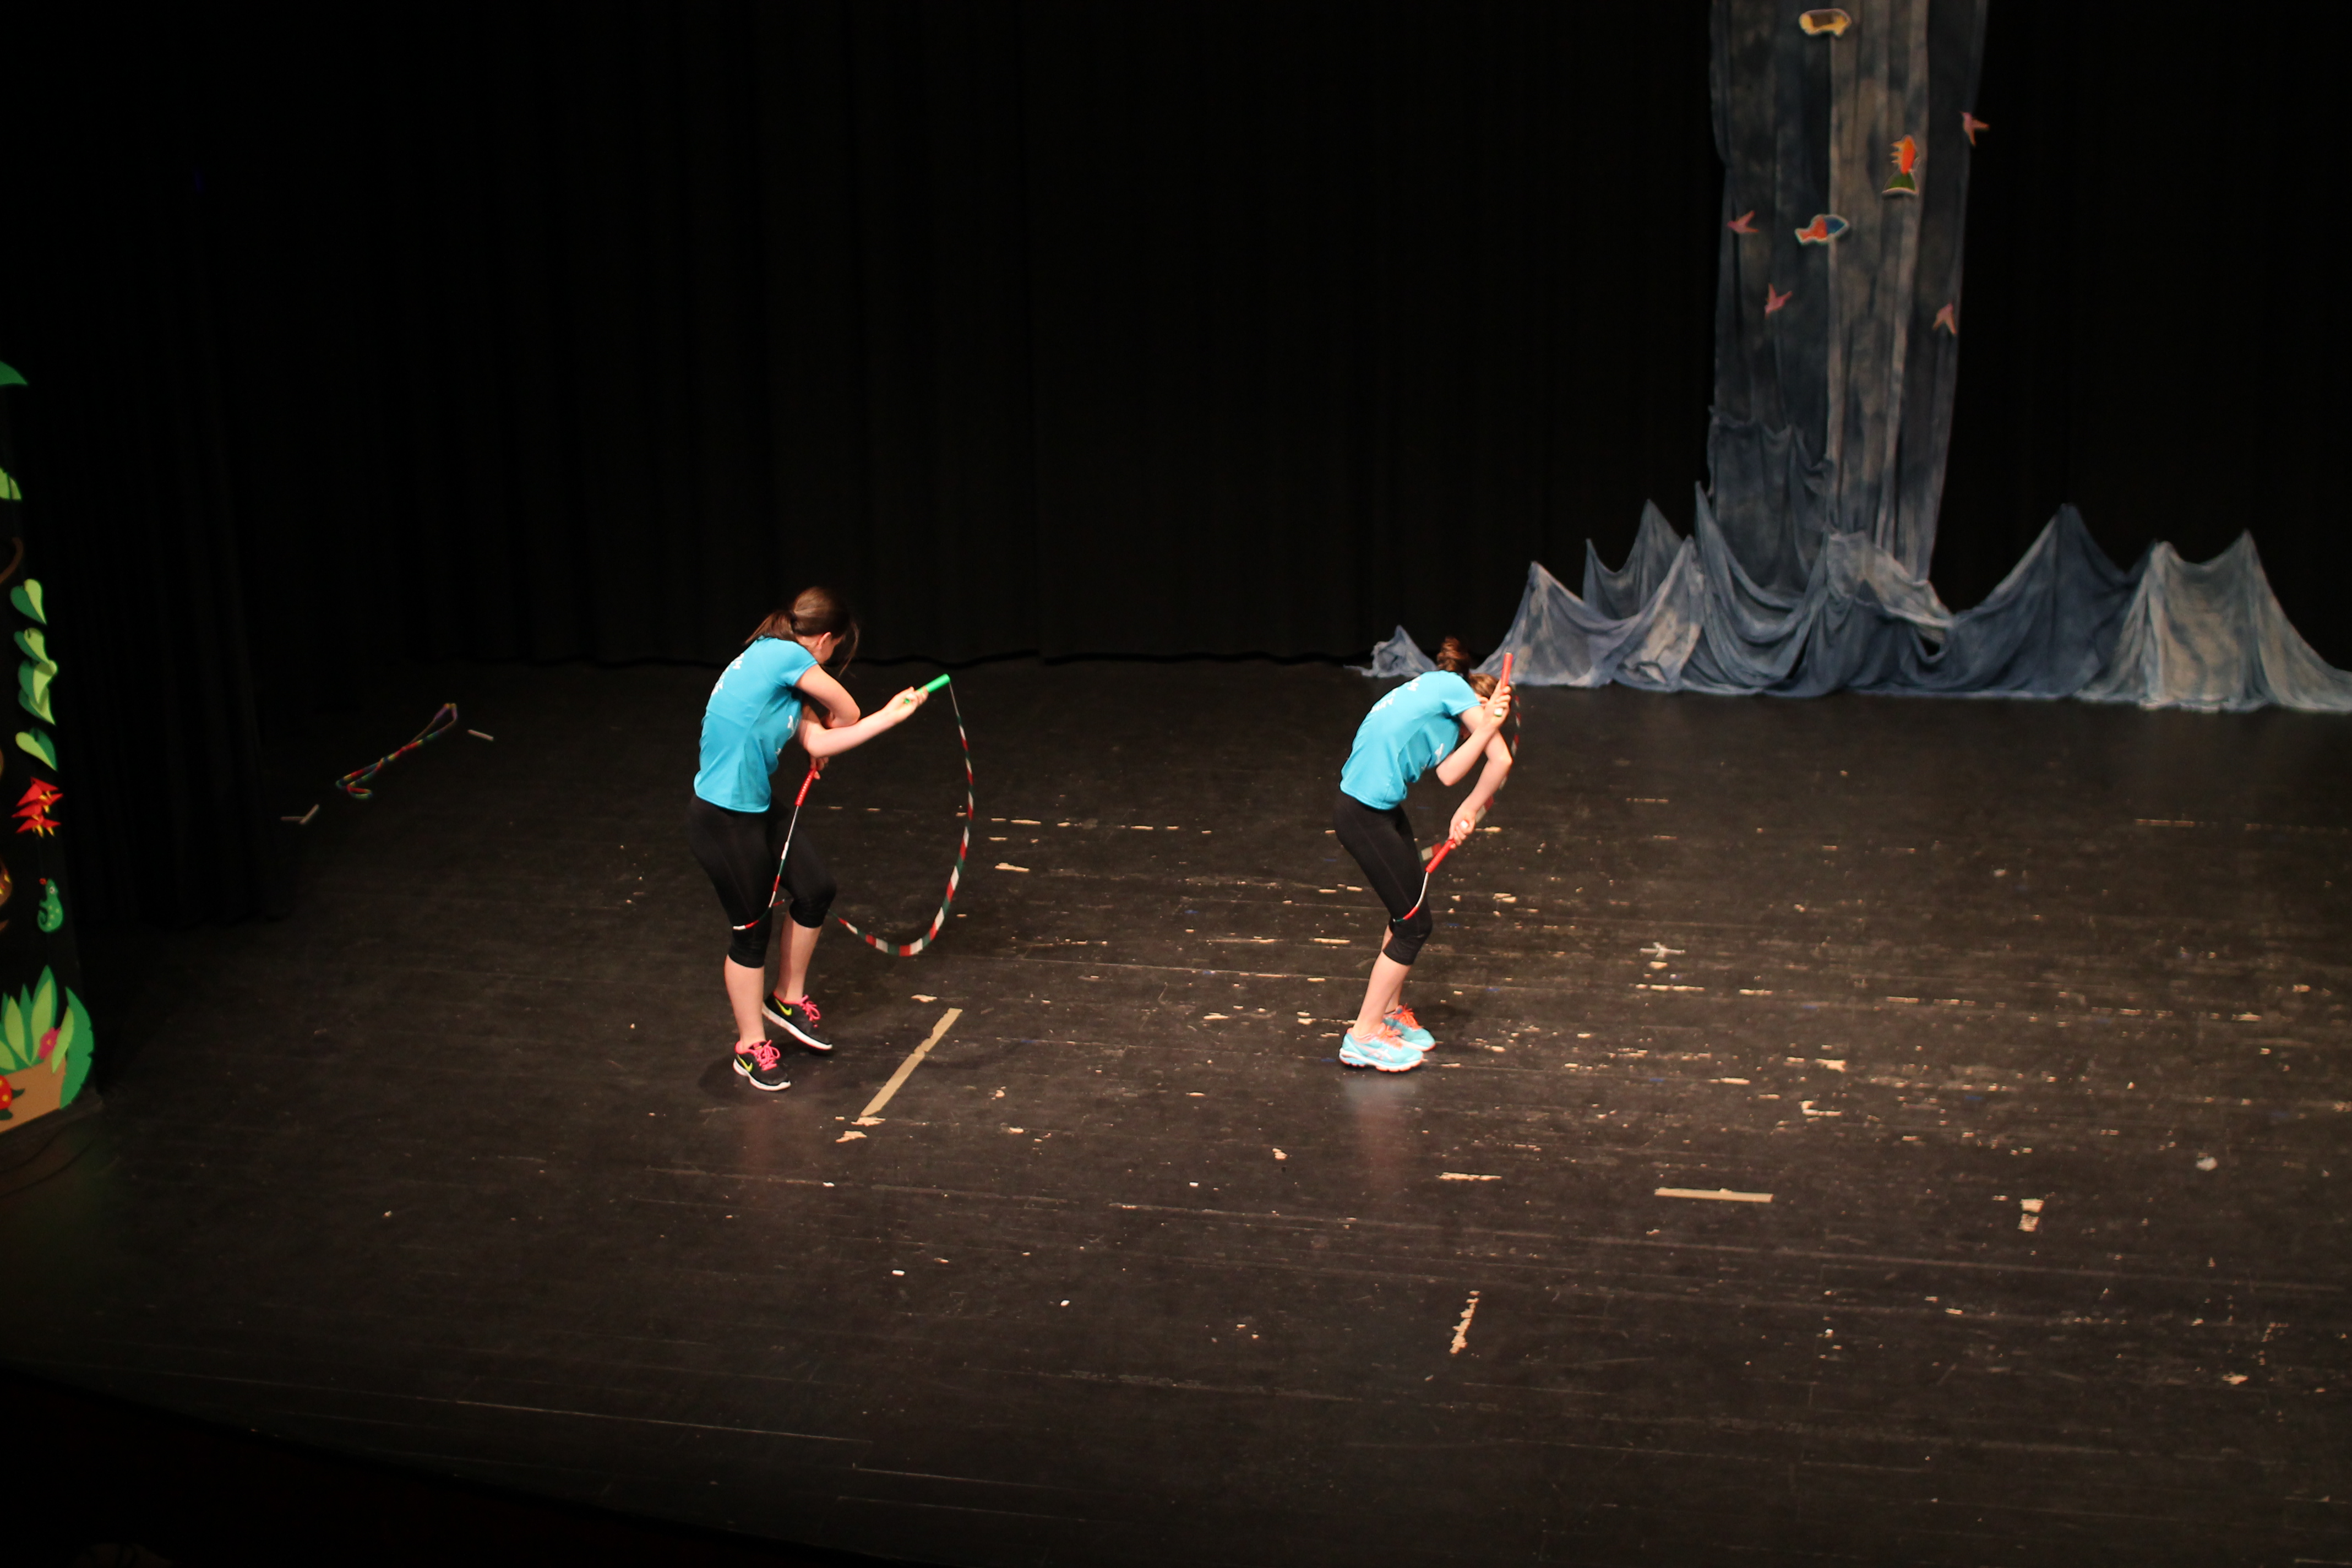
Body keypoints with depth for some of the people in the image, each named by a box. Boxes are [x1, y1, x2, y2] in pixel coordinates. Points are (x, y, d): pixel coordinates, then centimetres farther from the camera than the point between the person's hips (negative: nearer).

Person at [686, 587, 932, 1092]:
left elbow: (817, 742, 7)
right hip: (724, 821, -10)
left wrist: (891, 714, 10)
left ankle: (787, 998, 36)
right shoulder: (787, 657, -18)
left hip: (759, 809, 10)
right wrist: (834, 726, 16)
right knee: (751, 928, 4)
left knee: (816, 889, 16)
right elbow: (848, 713, -7)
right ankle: (751, 1047, 22)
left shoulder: (775, 662, 10)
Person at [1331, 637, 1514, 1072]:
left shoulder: (1437, 689, 20)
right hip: (1365, 815, -9)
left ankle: (1389, 1011, 35)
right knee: (1414, 924, -1)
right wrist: (1471, 812, 2)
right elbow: (1502, 760, -7)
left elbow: (1448, 774, 5)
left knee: (1409, 913, 19)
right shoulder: (1455, 688, -3)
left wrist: (1485, 725, -3)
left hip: (1384, 807, 9)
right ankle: (1363, 1037, 5)